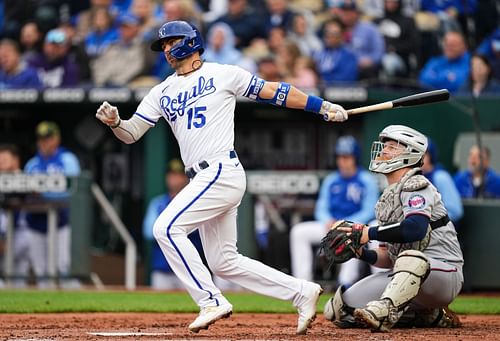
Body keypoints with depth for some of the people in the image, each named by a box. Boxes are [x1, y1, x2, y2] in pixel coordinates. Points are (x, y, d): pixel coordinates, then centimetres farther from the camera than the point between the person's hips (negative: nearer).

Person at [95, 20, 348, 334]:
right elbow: (131, 133, 13)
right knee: (224, 262, 8)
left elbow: (272, 91, 3)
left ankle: (211, 301, -16)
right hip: (204, 179, 8)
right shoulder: (162, 93, 18)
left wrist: (324, 106, 0)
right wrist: (114, 122, -10)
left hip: (222, 172, -8)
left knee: (167, 227, -19)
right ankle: (302, 293, 14)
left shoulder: (223, 74, 1)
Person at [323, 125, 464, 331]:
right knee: (338, 309, -3)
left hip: (443, 273, -9)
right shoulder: (386, 199, 20)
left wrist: (370, 233, -21)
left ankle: (384, 311, -60)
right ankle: (428, 316, 2)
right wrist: (363, 253, -4)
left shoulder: (415, 185, -5)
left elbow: (417, 228, -26)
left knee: (411, 258, -41)